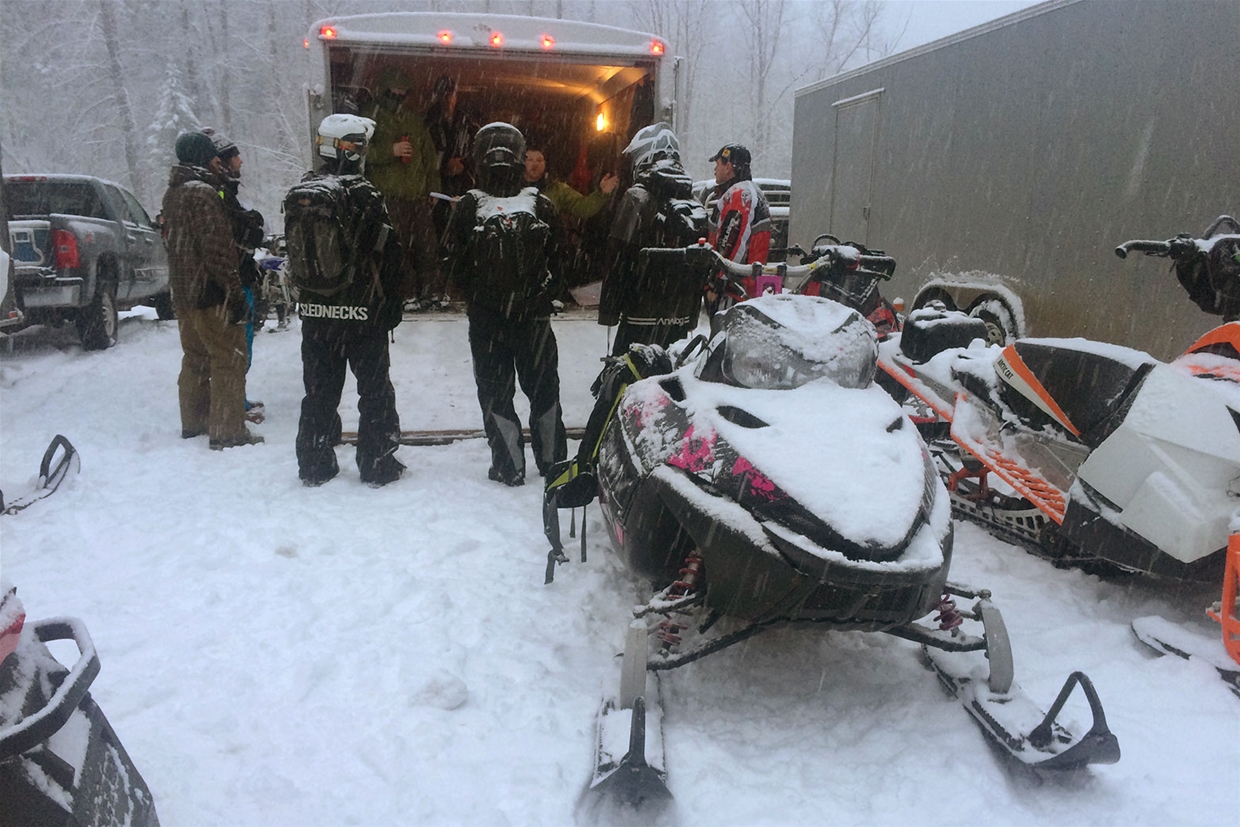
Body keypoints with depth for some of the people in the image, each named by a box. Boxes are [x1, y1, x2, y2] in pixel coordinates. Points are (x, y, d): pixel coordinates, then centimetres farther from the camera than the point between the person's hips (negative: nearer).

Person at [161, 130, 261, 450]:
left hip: (183, 291, 10)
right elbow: (217, 249, -21)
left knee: (195, 358, 18)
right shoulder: (203, 192, -17)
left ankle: (193, 423, 28)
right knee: (229, 360, -4)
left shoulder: (173, 193, 15)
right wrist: (235, 291, -19)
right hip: (210, 292, -10)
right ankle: (227, 432, -3)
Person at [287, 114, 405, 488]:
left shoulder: (298, 195, 6)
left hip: (314, 311, 5)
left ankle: (314, 466, 22)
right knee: (375, 390, 7)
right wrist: (392, 305, -2)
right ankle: (378, 465, 12)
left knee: (319, 390, 14)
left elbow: (295, 254, 13)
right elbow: (387, 256, -12)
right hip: (363, 312, -5)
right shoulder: (363, 195, -13)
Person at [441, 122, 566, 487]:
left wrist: (475, 296, 11)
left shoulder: (468, 207, -12)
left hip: (486, 320, -1)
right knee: (543, 389, 15)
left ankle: (509, 466, 13)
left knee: (495, 392, 11)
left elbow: (453, 263, -4)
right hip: (535, 317, 2)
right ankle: (553, 461, 24)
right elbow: (558, 253, 3)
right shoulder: (541, 205, -8)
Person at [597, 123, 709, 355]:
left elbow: (619, 259, -13)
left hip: (642, 314, -7)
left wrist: (608, 310, -8)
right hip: (680, 318, 7)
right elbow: (700, 268, 13)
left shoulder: (637, 198, -10)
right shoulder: (695, 208, 11)